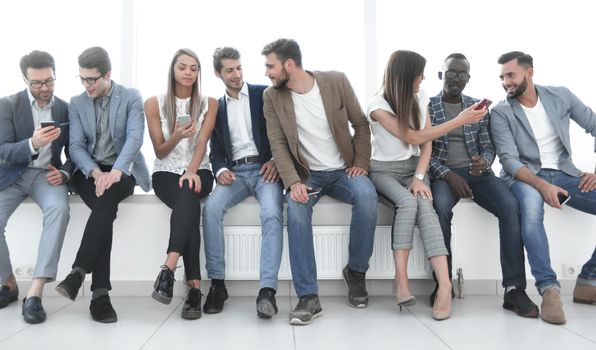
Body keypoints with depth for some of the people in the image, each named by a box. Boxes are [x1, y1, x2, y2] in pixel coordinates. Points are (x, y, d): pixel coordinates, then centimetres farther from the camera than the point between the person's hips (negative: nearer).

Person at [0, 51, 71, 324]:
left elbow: (73, 151, 11)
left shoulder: (65, 109, 5)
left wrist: (65, 173, -11)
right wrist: (32, 144, -30)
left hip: (46, 174, 0)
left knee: (59, 209, -34)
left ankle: (35, 292, -33)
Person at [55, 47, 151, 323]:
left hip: (122, 171, -1)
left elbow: (134, 138, -14)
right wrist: (96, 173, -20)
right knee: (106, 209, -30)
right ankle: (100, 292, -31)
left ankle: (78, 272, -35)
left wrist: (115, 171, -31)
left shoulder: (131, 98, 1)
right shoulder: (77, 103, 10)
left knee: (106, 202, -36)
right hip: (88, 172, 1)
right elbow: (76, 146, 1)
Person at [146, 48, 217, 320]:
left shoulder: (209, 103, 6)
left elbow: (202, 142, -8)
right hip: (166, 173, -1)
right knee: (190, 204, -34)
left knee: (188, 196, -37)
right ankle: (194, 286, -38)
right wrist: (177, 136, -20)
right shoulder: (154, 103, 4)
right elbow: (160, 152, 2)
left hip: (199, 172, 1)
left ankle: (168, 269, -43)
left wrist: (192, 171, -27)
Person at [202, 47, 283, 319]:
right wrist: (220, 170, -7)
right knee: (211, 207, -27)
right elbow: (215, 150, 15)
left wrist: (276, 161, -11)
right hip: (234, 171, 3)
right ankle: (217, 283, -19)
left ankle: (267, 289, -34)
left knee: (272, 213, -32)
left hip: (264, 168, -3)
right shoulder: (217, 107, 18)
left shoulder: (264, 94, 8)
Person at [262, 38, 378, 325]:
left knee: (367, 195, -32)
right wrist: (293, 182, -21)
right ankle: (308, 297, -27)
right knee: (296, 208, -33)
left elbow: (361, 124, 4)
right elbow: (277, 144, -6)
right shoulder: (272, 96, -2)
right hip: (306, 174, 0)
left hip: (343, 170, 0)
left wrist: (361, 163, -7)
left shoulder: (336, 81, -5)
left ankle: (356, 271, -8)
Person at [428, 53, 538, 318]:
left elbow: (489, 147, 11)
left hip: (477, 172, 3)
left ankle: (514, 288, -25)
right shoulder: (426, 108, 6)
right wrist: (449, 175, -17)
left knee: (510, 206, -26)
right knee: (441, 208, -37)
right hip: (443, 173, -3)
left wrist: (484, 161, -15)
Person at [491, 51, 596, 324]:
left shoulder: (561, 96, 5)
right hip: (525, 177, -3)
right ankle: (549, 288, -34)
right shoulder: (500, 112, -4)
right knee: (531, 206, -39)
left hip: (564, 173, 4)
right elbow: (509, 159, -13)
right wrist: (542, 185, -29)